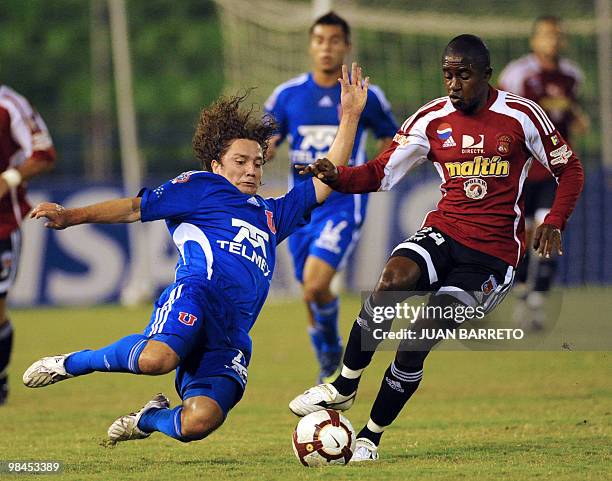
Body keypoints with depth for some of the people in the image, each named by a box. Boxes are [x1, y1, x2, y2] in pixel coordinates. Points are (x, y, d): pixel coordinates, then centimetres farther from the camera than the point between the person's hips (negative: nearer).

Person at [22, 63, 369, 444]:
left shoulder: (272, 214, 35)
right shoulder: (201, 188, 18)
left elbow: (324, 183, 36)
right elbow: (137, 208, 12)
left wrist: (350, 118, 32)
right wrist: (71, 217, 0)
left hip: (231, 336, 5)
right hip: (197, 294, -5)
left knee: (199, 422, -21)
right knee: (157, 358, -39)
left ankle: (150, 419, 14)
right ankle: (73, 363, -11)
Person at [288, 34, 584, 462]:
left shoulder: (522, 117, -5)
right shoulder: (432, 119, 3)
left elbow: (569, 170, 6)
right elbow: (381, 173, 2)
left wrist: (554, 224, -9)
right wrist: (337, 177, -18)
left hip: (493, 252, -3)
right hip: (443, 232, 3)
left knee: (417, 343, -14)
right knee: (395, 276, -32)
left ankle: (370, 438, 1)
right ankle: (344, 388, -18)